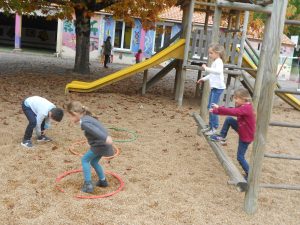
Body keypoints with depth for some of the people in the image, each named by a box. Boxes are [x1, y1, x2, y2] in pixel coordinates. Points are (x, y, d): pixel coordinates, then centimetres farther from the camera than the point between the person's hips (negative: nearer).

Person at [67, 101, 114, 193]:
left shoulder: (84, 122, -17)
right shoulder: (87, 117, 14)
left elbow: (95, 130, -33)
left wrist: (105, 138, -45)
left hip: (100, 144, -9)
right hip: (102, 144, 9)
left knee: (85, 160, 2)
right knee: (93, 161, 24)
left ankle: (88, 185, 1)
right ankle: (103, 181, 34)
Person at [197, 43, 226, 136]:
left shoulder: (218, 61, -14)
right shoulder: (215, 62, 15)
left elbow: (219, 71, -35)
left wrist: (206, 68, -35)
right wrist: (204, 79, 24)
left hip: (218, 87, -10)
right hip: (214, 87, 10)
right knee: (210, 107, 14)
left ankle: (214, 128, -4)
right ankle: (210, 125, 24)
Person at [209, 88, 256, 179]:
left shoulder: (246, 108, -27)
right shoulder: (244, 107, 3)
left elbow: (232, 112, -41)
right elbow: (232, 110, 5)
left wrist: (218, 108, -39)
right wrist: (215, 111, 2)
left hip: (246, 136, -9)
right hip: (242, 131, 9)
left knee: (240, 157, -1)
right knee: (228, 119, 1)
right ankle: (222, 137, 14)